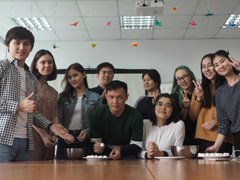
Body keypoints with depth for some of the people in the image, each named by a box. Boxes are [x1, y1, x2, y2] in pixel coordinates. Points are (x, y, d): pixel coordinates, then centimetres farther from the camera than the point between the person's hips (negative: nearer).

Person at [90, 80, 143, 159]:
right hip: (104, 152, 0)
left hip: (126, 154, 0)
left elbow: (137, 146, -10)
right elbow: (94, 141, -2)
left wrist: (121, 150, -30)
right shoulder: (97, 115, -6)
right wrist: (96, 147, -27)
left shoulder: (135, 116, -11)